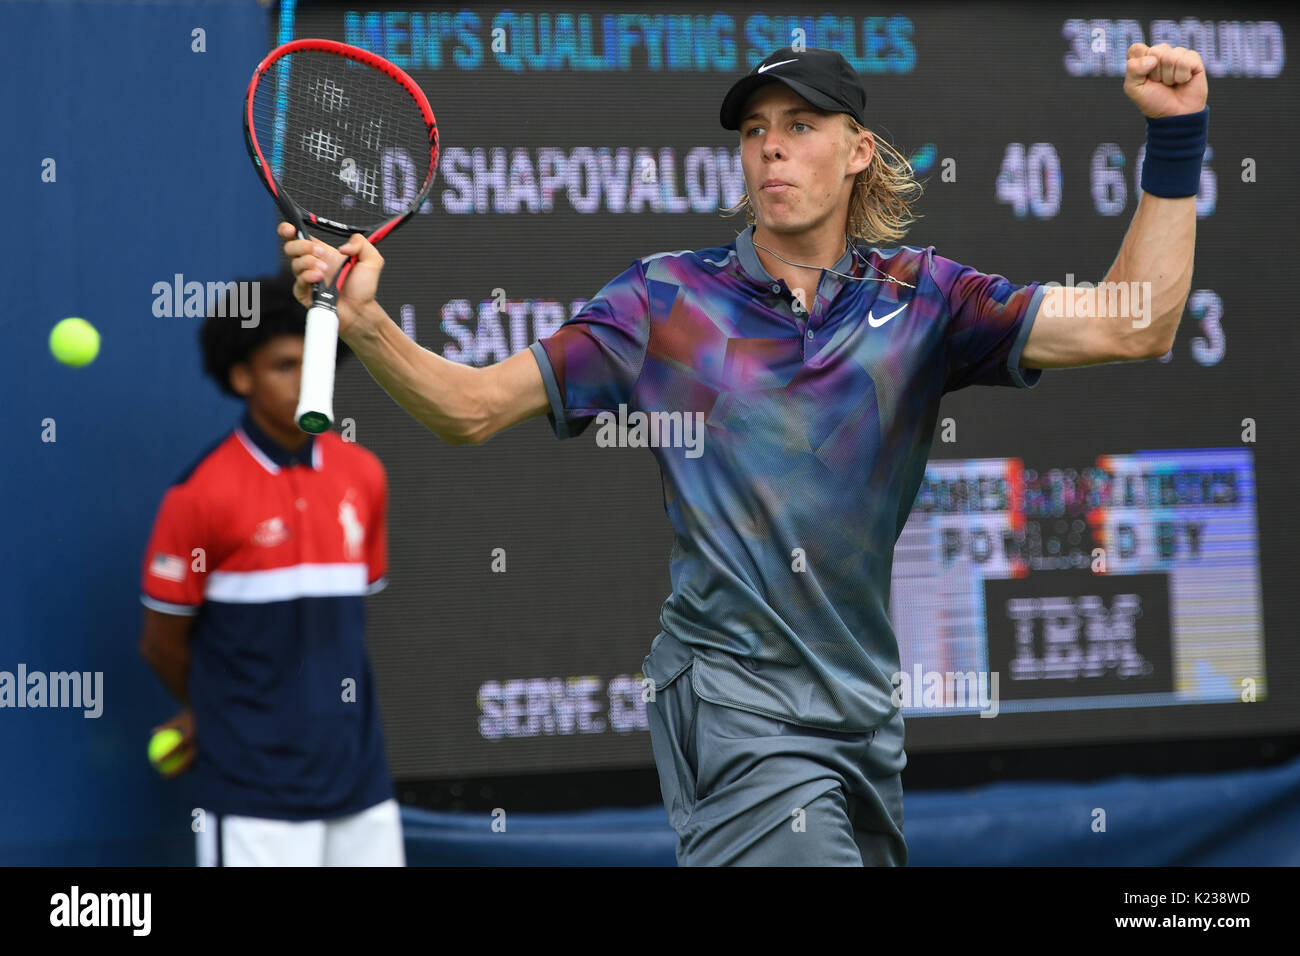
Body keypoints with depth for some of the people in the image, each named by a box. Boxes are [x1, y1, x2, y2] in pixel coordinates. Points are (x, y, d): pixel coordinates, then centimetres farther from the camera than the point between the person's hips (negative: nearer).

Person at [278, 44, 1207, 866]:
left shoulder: (919, 297, 4)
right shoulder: (668, 297, 1)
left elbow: (1132, 325, -5)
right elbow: (472, 405, 2)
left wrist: (1176, 143, -14)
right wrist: (364, 320, -15)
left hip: (865, 707, 4)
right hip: (731, 695, -4)